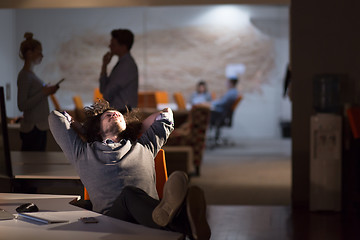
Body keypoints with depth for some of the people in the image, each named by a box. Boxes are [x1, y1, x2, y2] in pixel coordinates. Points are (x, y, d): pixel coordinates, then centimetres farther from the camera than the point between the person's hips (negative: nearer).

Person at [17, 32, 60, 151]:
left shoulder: (31, 74, 15)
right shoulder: (24, 75, -13)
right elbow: (22, 105, -20)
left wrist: (47, 91, 11)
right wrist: (43, 93, -20)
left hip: (39, 127, 10)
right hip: (32, 129, -10)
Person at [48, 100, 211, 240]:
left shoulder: (144, 148, 35)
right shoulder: (83, 153, 30)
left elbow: (166, 114, 51)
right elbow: (56, 116, 42)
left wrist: (134, 130, 52)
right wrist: (87, 135, 48)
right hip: (110, 215, -2)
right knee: (130, 193, -38)